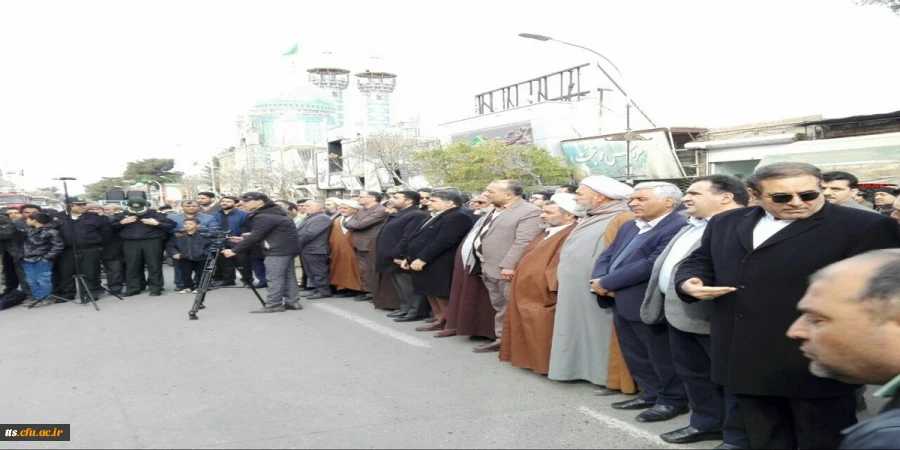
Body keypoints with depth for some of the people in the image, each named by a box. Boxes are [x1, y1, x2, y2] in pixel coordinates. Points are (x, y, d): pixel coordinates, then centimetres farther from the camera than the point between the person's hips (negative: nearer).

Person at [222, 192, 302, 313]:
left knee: (274, 278, -6)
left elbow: (256, 236, -18)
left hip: (278, 251, -11)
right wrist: (244, 239, 16)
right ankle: (292, 302, 14)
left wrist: (235, 250, -12)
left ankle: (273, 305, -3)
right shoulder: (272, 213, 16)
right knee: (288, 276, 11)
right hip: (286, 249, 11)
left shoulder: (263, 217, -17)